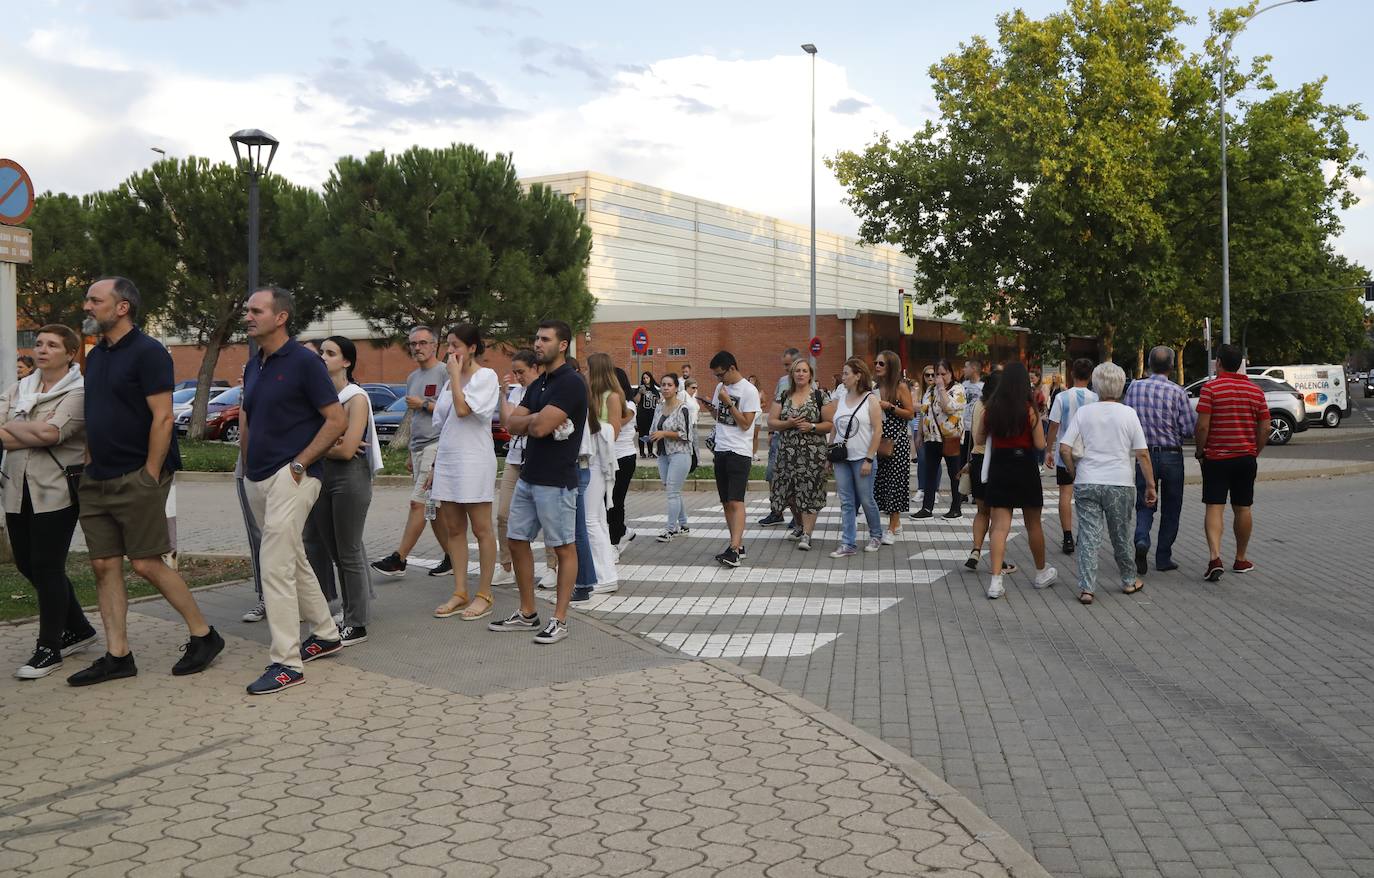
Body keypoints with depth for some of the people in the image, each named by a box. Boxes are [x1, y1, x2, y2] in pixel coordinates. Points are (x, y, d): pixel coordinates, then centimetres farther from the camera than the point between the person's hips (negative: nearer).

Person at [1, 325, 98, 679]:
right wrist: (35, 434, -14)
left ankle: (49, 649, 9)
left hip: (55, 491, -7)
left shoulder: (78, 393, -6)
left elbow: (51, 433, -21)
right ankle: (78, 629, 29)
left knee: (47, 567, -3)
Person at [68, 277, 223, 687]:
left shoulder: (147, 352, -11)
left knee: (146, 563, -5)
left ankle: (204, 635, 9)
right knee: (104, 565, 6)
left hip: (136, 480, -8)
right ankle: (117, 656, 13)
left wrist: (151, 474, -18)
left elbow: (162, 417, -16)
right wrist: (89, 465, 12)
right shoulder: (95, 356, 15)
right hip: (97, 480, 8)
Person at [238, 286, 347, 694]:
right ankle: (326, 634, 31)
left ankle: (287, 663, -7)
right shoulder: (253, 366, 13)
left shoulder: (304, 362, -10)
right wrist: (247, 464, 15)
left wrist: (299, 464, -16)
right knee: (294, 561, 17)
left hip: (291, 477, -8)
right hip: (258, 478, 9)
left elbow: (337, 420, -13)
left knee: (276, 568, -12)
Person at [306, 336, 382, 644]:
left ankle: (357, 625, 7)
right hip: (321, 477, 7)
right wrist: (331, 445, -11)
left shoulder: (356, 398, -10)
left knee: (349, 553, -2)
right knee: (334, 550, 11)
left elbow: (347, 450, -16)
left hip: (350, 478, -7)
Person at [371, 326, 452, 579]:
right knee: (432, 508, 9)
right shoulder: (412, 378, 20)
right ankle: (451, 558, 16)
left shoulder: (444, 372, -6)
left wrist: (424, 403, -10)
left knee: (419, 502, -10)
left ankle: (399, 559, -8)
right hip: (419, 447, 9)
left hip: (436, 446, -9)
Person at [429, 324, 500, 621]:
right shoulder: (451, 381, 16)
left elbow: (463, 409, -21)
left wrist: (455, 374, -10)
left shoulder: (485, 376, -6)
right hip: (447, 460, 8)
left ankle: (484, 594, 6)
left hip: (474, 461, -8)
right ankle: (460, 593, 16)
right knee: (454, 529, 9)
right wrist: (435, 465, 17)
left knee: (481, 529, -1)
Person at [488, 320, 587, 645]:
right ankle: (527, 614, 23)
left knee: (564, 548, 1)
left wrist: (530, 420, -1)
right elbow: (512, 425, 8)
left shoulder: (570, 383, -14)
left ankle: (559, 619, 8)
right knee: (517, 542, 12)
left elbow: (539, 427, -22)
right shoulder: (537, 384, 15)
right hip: (527, 476, 9)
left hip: (556, 481, -9)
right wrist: (538, 418, -9)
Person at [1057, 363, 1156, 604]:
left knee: (1088, 537, 2)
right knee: (1121, 536, 15)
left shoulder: (1083, 412, 0)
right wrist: (1150, 485, 3)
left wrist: (1075, 473, 8)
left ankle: (1086, 588, -3)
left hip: (1086, 483, 0)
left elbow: (1064, 449, -6)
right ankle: (1129, 581, 31)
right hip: (1120, 483, 0)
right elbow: (1142, 453, -4)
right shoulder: (1128, 414, -3)